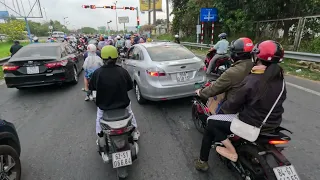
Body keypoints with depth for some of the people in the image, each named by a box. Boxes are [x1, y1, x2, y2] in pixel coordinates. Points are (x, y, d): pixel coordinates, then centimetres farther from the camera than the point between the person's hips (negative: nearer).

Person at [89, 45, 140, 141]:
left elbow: (91, 87, -3)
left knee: (99, 118, 30)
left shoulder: (97, 73, -19)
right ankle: (135, 133, 44)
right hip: (123, 103, 1)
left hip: (104, 105, 0)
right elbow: (130, 86, -4)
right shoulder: (123, 71, -17)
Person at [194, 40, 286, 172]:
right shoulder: (280, 78, -2)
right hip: (274, 123, 8)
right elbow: (281, 98, 13)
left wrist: (223, 105, 4)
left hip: (252, 124, -8)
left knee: (211, 122, 1)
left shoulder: (252, 81, -24)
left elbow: (234, 104, -17)